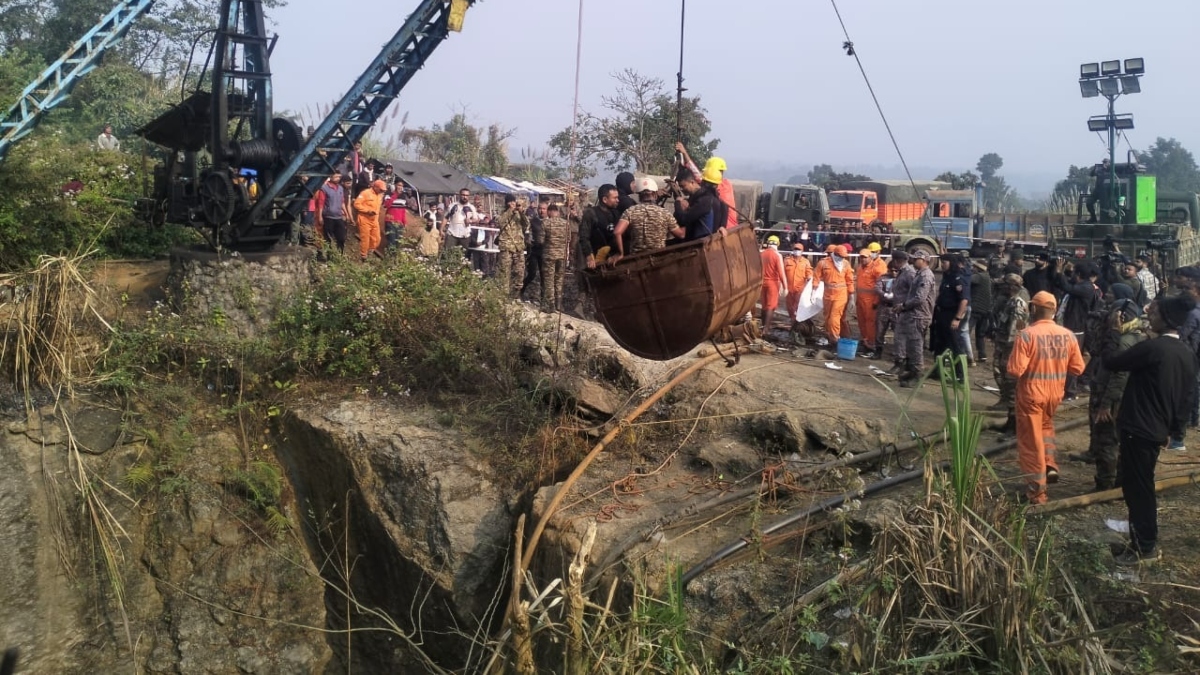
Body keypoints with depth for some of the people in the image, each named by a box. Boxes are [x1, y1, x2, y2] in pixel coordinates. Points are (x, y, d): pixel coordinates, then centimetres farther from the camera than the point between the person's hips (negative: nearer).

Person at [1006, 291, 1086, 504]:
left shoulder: (1026, 335, -20)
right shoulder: (1068, 335, -4)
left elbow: (1015, 370, -23)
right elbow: (1078, 368, 2)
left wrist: (1013, 357, -2)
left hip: (1031, 395, -5)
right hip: (1055, 394, 5)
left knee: (1031, 442, 6)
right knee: (1045, 425, 33)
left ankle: (1037, 491, 12)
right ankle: (1051, 466, 21)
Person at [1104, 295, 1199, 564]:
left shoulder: (1153, 347, -20)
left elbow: (1111, 363, -12)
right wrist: (1173, 429, 22)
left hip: (1138, 429, -9)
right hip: (1157, 430, 9)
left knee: (1136, 488, 1)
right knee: (1142, 486, 20)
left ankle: (1144, 547, 8)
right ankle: (1145, 540, 30)